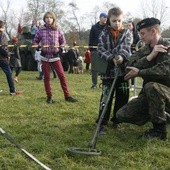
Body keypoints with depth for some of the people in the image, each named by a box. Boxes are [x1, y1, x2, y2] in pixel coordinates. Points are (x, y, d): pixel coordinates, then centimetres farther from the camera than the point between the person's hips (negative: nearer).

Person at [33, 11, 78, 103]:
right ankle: (49, 96, 16)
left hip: (55, 56, 0)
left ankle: (67, 96, 2)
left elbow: (63, 41, 10)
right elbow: (35, 41, 9)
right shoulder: (41, 30, 0)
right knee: (46, 77, 5)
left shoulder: (58, 30, 1)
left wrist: (60, 48, -8)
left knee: (62, 75, -5)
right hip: (45, 57, 0)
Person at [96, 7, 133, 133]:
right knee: (106, 97, -1)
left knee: (122, 97, 7)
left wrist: (122, 56, -32)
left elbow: (125, 47, -11)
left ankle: (117, 120, 23)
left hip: (123, 70, 1)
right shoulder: (104, 34, 4)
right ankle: (103, 122, 7)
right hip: (108, 70, -1)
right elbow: (101, 50, -5)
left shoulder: (127, 33, 5)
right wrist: (112, 59, -21)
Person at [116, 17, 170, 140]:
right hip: (150, 95, 7)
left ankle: (159, 130, -19)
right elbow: (130, 69, -8)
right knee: (121, 115, -3)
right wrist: (150, 56, -21)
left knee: (151, 86, -37)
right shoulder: (143, 51, 8)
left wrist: (140, 72, -20)